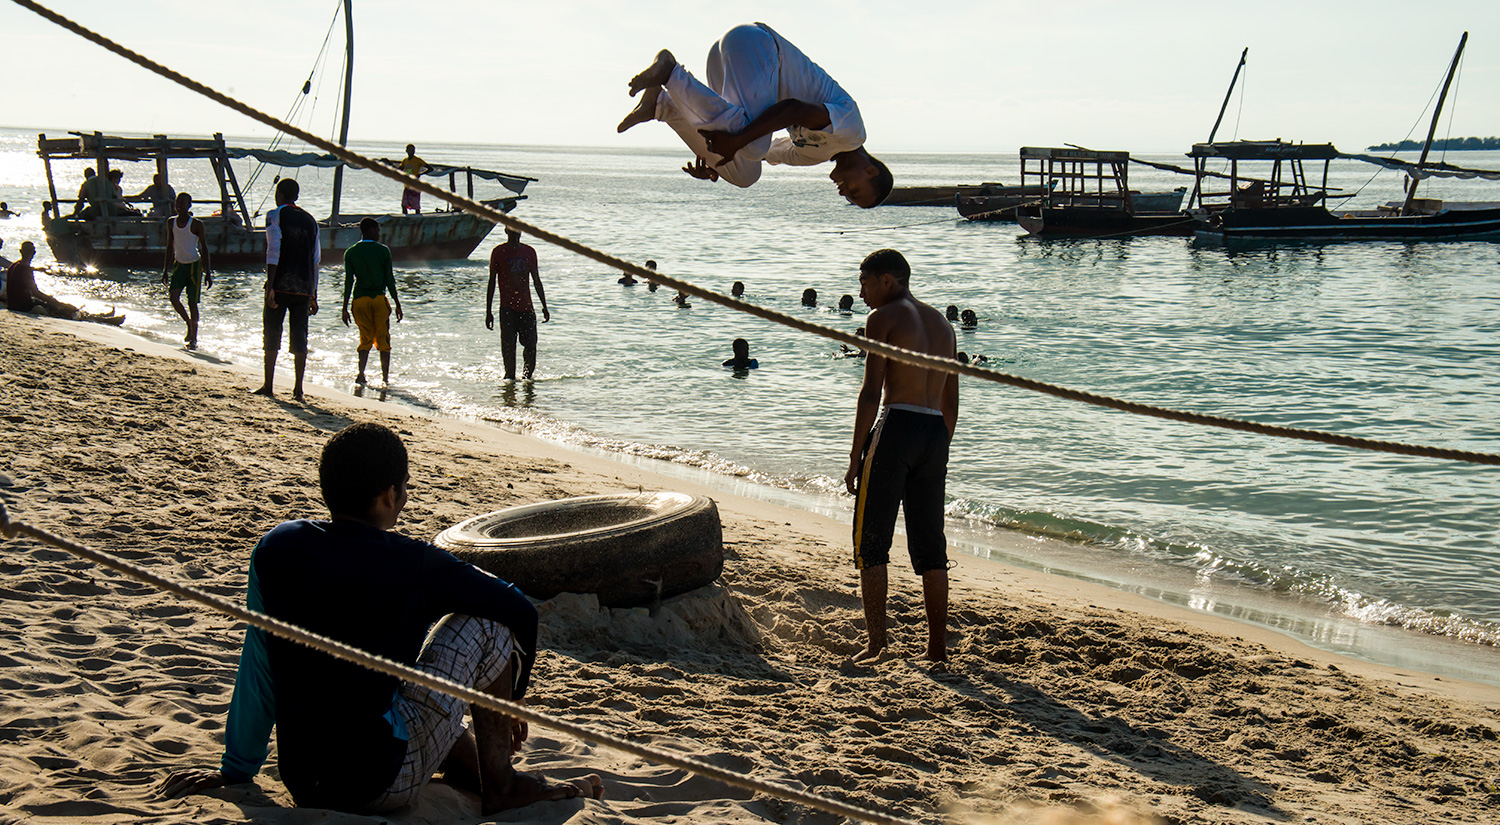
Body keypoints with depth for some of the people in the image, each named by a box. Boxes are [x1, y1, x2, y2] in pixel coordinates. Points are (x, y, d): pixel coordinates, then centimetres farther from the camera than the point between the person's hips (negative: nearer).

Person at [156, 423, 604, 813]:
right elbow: (520, 611, -2)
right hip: (383, 783, -6)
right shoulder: (414, 565, -12)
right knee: (488, 622, 6)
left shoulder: (276, 548, -1)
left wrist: (235, 770, 17)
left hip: (301, 782, 6)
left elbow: (257, 667, 6)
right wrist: (513, 696, 17)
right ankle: (500, 785, 11)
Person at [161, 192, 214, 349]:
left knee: (192, 302, -3)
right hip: (179, 264, 4)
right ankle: (189, 323, 13)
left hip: (194, 265, -4)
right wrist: (166, 270, 10)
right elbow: (170, 247, 12)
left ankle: (194, 338, 8)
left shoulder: (196, 224, -9)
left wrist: (208, 273, -9)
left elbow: (204, 248, -6)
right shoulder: (171, 222, 4)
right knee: (173, 297, -12)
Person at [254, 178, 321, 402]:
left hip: (280, 284, -4)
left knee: (272, 333, 3)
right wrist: (313, 296, 17)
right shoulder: (310, 221, 15)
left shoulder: (275, 215, 0)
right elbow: (316, 260, 14)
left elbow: (273, 251, -11)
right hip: (304, 288, 4)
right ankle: (298, 389, 2)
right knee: (300, 336, 5)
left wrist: (270, 286, -14)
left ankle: (269, 386, 2)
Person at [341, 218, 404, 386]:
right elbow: (390, 279, -1)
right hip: (379, 298, -2)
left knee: (365, 339, 11)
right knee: (383, 339, 8)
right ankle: (385, 378, 7)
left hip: (360, 300, 2)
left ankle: (361, 375, -8)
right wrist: (397, 304, 4)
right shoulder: (383, 250, -2)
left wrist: (345, 308, 3)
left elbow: (348, 281, 0)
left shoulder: (350, 253, 2)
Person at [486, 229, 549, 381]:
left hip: (526, 307, 3)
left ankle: (527, 375, 14)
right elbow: (492, 282, 2)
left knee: (531, 345, -2)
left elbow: (536, 280, 16)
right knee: (508, 346, -6)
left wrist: (544, 307, 13)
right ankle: (510, 376, 5)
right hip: (507, 308, -3)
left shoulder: (529, 252, 10)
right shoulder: (499, 252, 1)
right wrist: (488, 311, -2)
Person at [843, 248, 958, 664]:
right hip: (935, 432, 7)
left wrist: (856, 456, -9)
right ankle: (938, 647, 13)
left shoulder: (883, 318, -3)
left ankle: (877, 644, -7)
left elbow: (871, 392, -11)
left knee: (871, 543, -1)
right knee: (930, 547, 12)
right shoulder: (941, 323, 19)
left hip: (896, 427, -7)